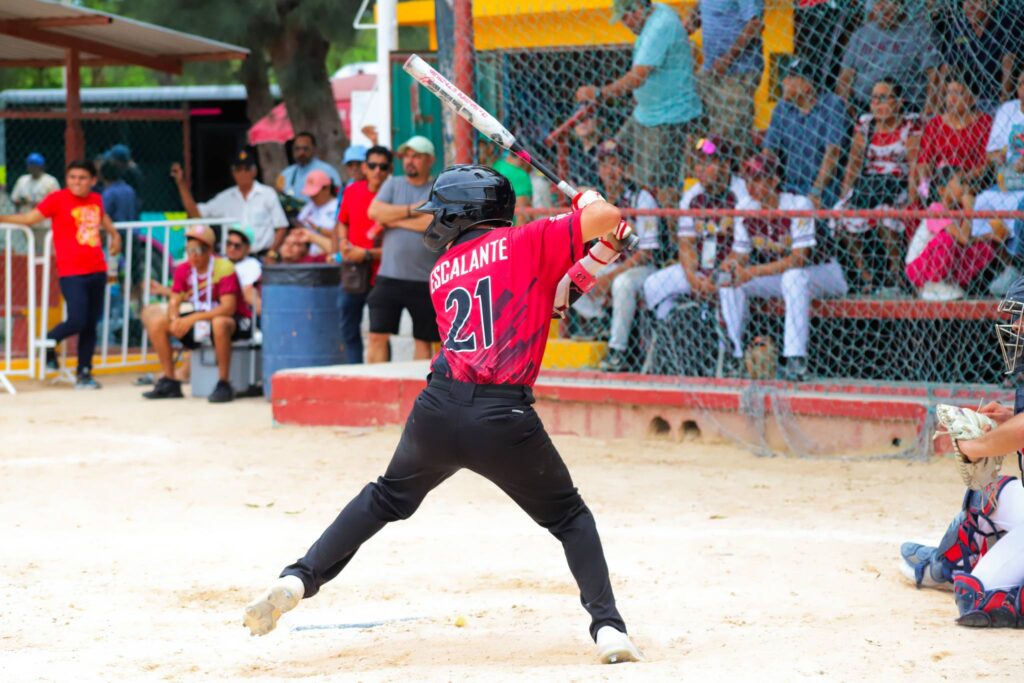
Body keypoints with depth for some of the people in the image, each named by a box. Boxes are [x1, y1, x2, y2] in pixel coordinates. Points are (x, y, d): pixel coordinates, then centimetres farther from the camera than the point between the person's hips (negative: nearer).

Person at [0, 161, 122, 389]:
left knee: (91, 325, 6)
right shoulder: (58, 199, -6)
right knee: (77, 321, -15)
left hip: (97, 271, 6)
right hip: (71, 273, -6)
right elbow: (31, 217, -10)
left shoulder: (96, 200, 10)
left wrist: (114, 235, 37)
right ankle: (48, 344, 13)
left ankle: (84, 372, 14)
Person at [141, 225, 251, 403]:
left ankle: (223, 384, -31)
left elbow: (228, 308, -29)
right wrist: (175, 319, -26)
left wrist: (192, 319, -34)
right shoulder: (183, 270, -1)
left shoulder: (224, 268, -20)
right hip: (200, 320, 7)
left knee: (219, 323, -42)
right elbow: (174, 302, 0)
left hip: (237, 322, -7)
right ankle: (169, 383, -1)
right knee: (156, 323, -5)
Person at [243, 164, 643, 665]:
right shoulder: (526, 242, 6)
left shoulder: (441, 273, 19)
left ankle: (298, 580, 19)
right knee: (570, 518, 15)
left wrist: (579, 272, 26)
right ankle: (608, 626, 0)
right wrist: (588, 203, 20)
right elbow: (608, 218, -3)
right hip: (505, 419, -3)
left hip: (438, 412, 3)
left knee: (387, 499, 27)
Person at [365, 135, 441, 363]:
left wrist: (395, 221, -8)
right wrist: (412, 210, -8)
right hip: (389, 276, 2)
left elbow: (436, 224, -15)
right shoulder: (393, 184, 12)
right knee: (378, 335, -4)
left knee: (424, 340, 6)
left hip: (425, 280, -2)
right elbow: (374, 211, -5)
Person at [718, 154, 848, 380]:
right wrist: (731, 264, -26)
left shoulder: (799, 206, -24)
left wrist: (753, 272, -37)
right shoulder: (745, 209, -5)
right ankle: (735, 356, -6)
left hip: (823, 274, -6)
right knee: (728, 278, -11)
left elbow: (799, 259, -31)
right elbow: (740, 255, 0)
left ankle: (796, 360, -39)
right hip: (780, 276, 7)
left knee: (793, 276, -39)